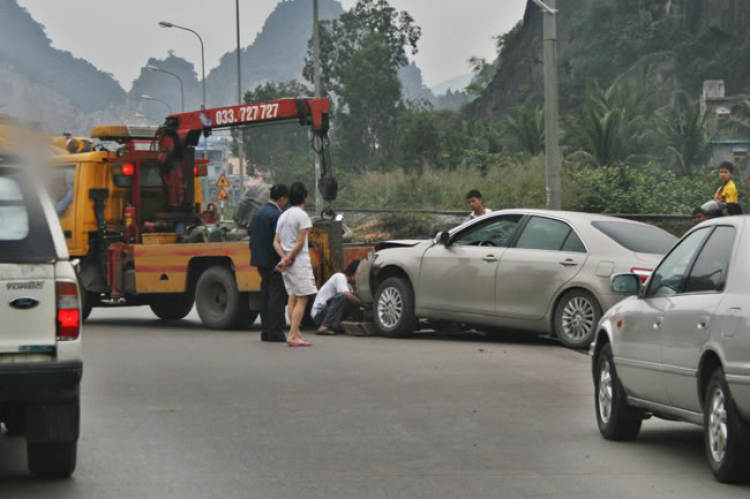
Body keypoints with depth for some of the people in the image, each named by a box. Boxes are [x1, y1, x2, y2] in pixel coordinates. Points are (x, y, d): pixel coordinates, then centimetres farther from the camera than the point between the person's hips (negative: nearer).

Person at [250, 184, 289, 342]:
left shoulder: (259, 213, 11)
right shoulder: (278, 215, -16)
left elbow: (252, 239, 16)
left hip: (261, 262, 9)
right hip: (274, 262, -9)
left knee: (265, 296, 13)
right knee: (277, 297, -5)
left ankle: (266, 331, 16)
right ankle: (275, 332, -7)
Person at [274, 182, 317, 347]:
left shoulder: (283, 216, 14)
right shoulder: (302, 215, -10)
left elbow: (276, 242, 8)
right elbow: (300, 242, -15)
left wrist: (284, 258, -4)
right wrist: (289, 258, -7)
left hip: (287, 263, 8)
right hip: (299, 261, -8)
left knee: (293, 298, 11)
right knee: (302, 299, -7)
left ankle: (296, 333, 11)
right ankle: (293, 335, -14)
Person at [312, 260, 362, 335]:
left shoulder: (348, 284, 16)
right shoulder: (340, 277, -15)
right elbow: (348, 296, -26)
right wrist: (361, 303, -15)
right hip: (319, 312, -9)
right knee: (342, 297, -30)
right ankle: (324, 327, -31)